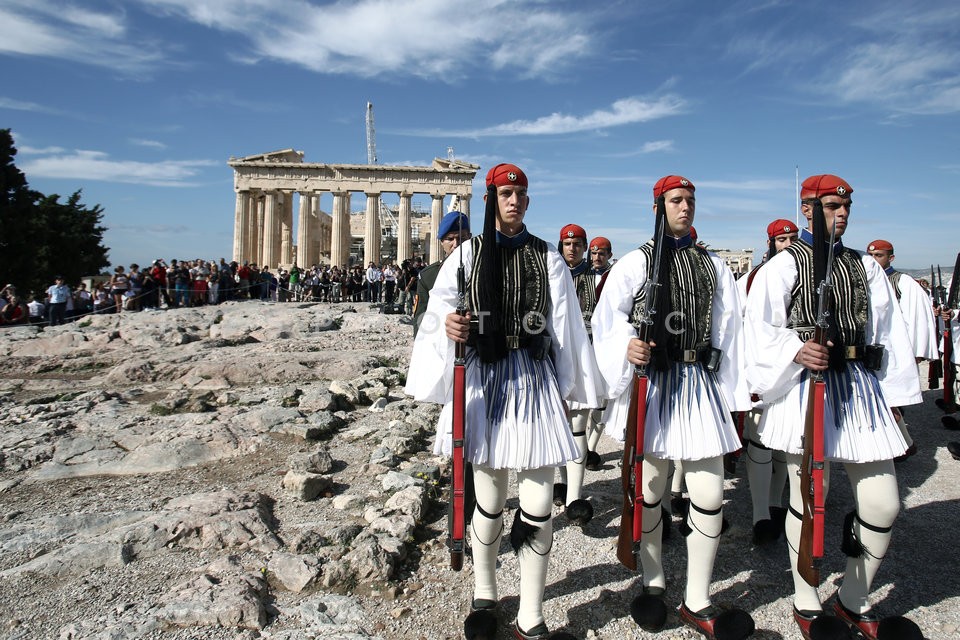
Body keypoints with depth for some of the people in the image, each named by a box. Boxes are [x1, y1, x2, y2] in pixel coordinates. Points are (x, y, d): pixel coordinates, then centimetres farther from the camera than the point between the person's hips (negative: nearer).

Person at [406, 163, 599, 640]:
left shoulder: (548, 257, 8)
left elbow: (565, 329, 9)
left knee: (539, 507, 0)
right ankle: (484, 598, 33)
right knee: (489, 500, 10)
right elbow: (439, 311, -1)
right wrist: (449, 326, -24)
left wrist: (566, 390, 8)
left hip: (535, 380, 1)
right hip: (483, 379, 0)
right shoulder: (468, 253, 6)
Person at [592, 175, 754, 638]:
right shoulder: (635, 262, 2)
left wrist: (737, 399, 8)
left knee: (709, 494, -1)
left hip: (701, 385, 3)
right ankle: (653, 583, 31)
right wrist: (628, 345, -25)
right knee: (649, 491, 10)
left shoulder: (714, 267, 12)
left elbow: (727, 333, 10)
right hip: (651, 383, -2)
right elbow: (609, 317, -4)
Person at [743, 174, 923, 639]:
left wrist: (894, 395, 11)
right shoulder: (784, 265, 1)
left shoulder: (866, 267, 16)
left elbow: (889, 333, 14)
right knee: (808, 500, 3)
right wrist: (796, 351, -23)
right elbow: (760, 329, -7)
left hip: (862, 390, 5)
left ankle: (854, 602, 27)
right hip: (807, 390, -5)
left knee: (883, 505, 4)